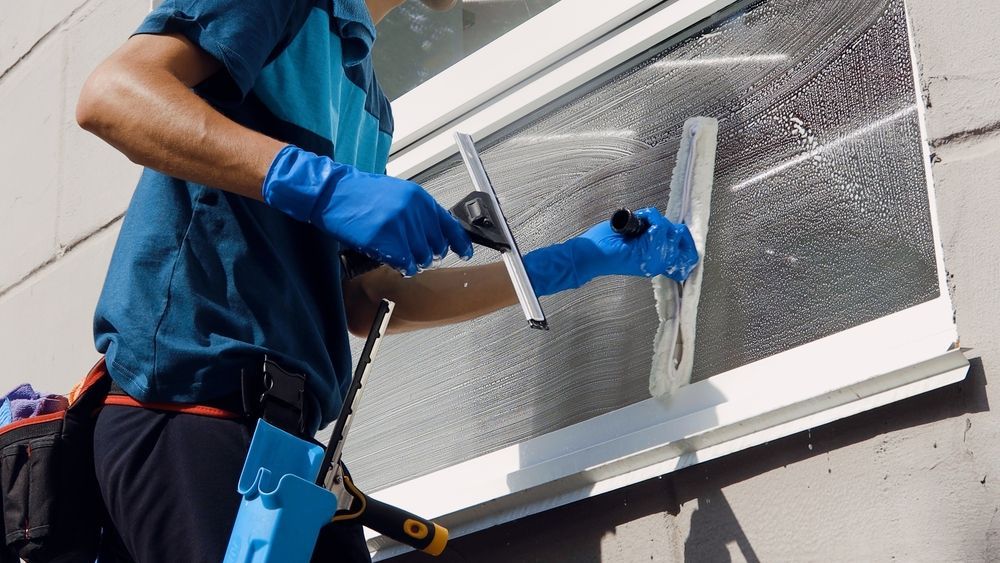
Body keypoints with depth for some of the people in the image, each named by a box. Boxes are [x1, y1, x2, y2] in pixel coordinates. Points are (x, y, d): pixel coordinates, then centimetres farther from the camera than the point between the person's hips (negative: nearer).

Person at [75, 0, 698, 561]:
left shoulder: (369, 106, 25)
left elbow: (365, 302, 22)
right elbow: (109, 95, -15)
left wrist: (581, 259, 24)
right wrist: (321, 185, -24)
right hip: (190, 406, -8)